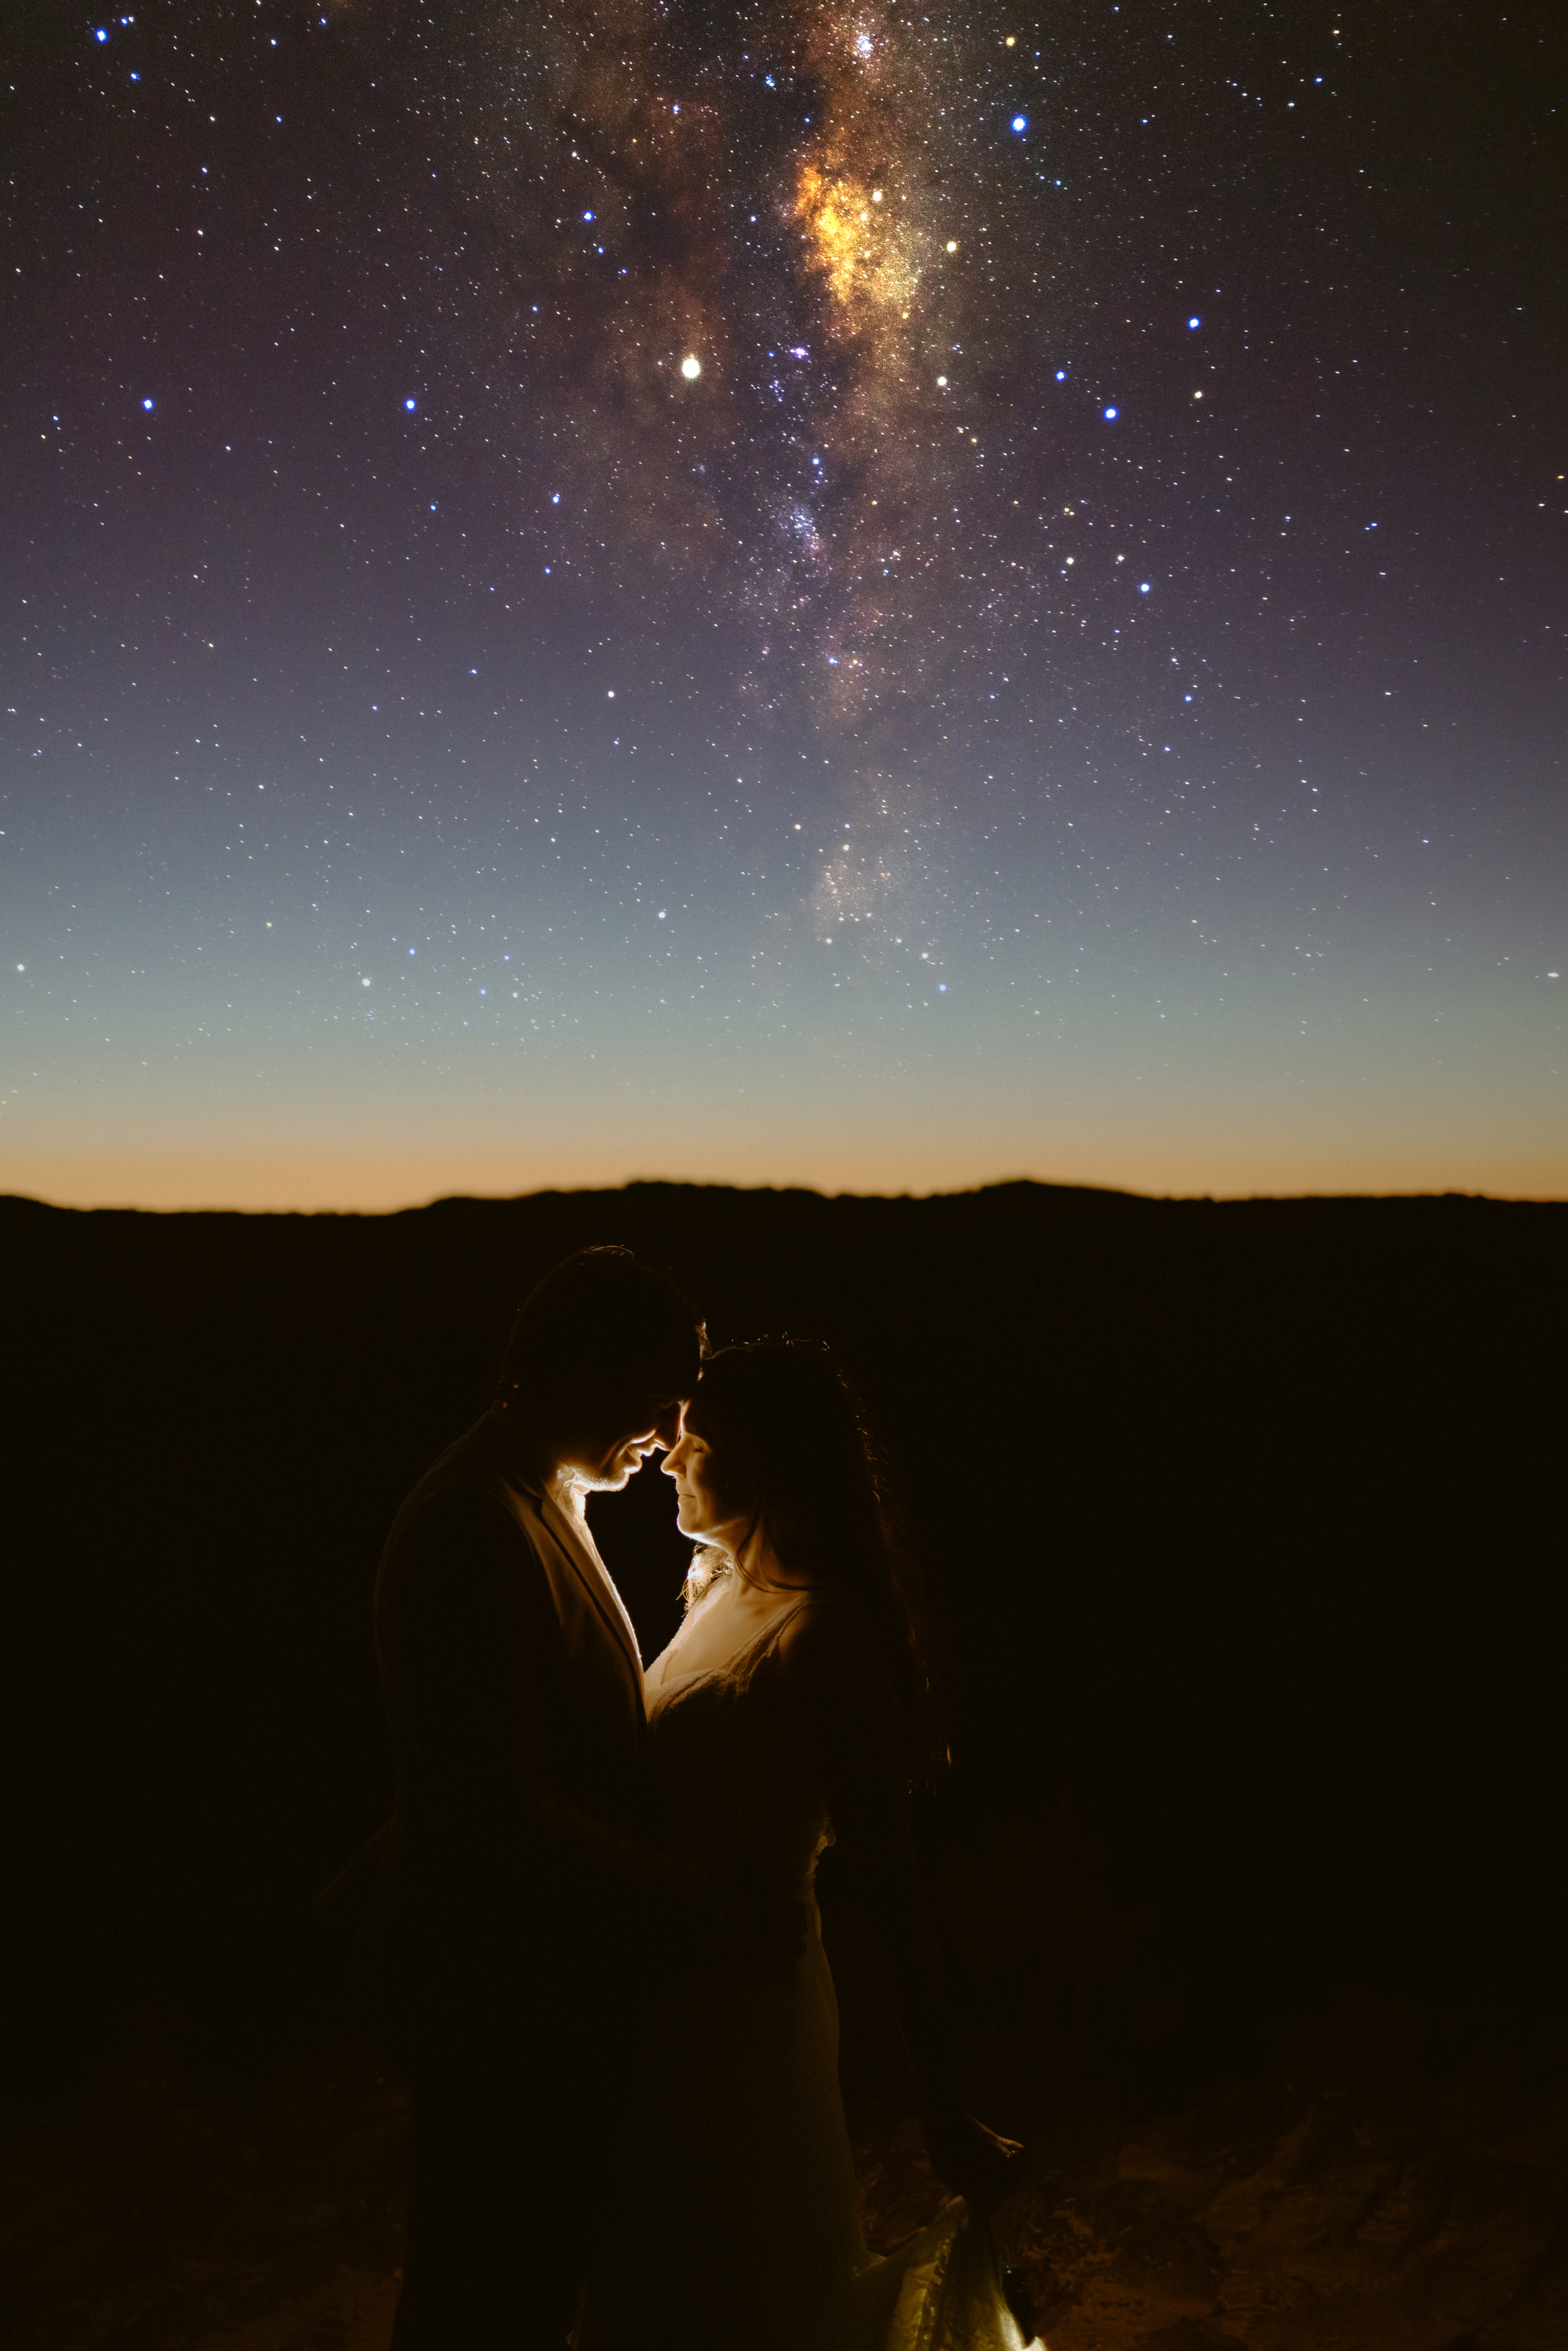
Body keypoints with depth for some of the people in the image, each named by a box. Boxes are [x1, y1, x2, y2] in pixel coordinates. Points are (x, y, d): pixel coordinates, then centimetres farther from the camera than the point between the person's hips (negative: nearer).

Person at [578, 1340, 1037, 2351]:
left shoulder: (823, 1634, -24)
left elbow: (889, 1879, -24)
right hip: (665, 1992, 8)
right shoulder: (716, 1585, 3)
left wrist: (947, 2116, -20)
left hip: (743, 2010, -8)